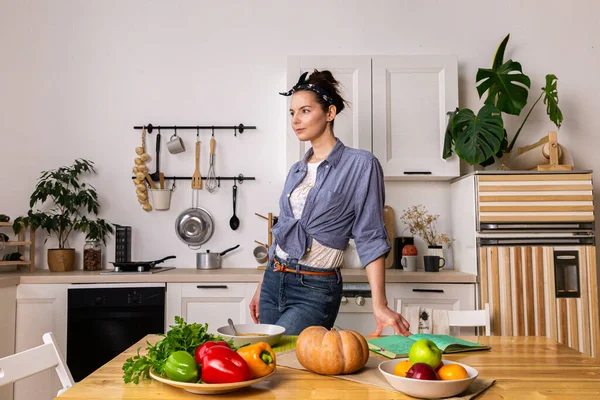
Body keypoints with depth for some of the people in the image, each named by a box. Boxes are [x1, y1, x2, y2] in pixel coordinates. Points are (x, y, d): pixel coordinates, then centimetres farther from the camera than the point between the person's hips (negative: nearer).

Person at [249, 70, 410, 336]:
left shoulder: (360, 165, -8)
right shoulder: (296, 171, 10)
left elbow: (370, 239, -11)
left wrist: (379, 305, -18)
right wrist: (261, 288, 18)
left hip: (315, 290, -6)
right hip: (273, 281, 7)